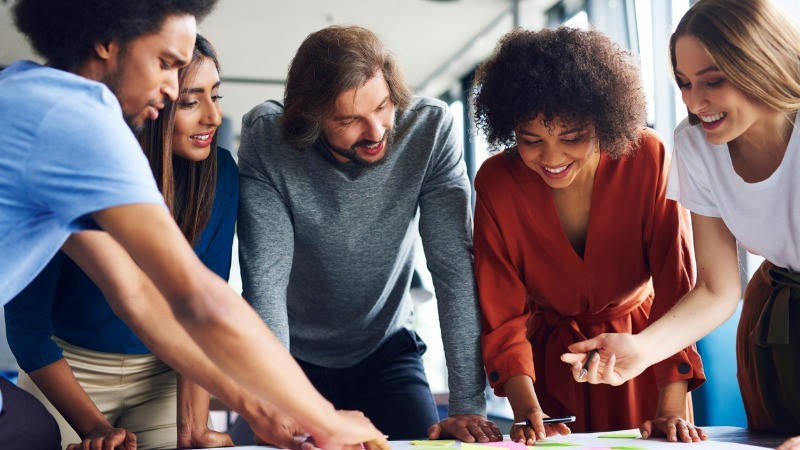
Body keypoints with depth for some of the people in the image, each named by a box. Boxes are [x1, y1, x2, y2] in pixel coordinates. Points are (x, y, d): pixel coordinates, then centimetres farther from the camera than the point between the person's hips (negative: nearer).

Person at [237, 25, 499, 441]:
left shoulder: (431, 128, -21)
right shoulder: (266, 139, -22)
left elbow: (455, 268, -23)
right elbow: (265, 278, -27)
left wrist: (468, 405, -28)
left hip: (385, 351, 1)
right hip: (295, 357, 0)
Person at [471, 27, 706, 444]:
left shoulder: (648, 159, -22)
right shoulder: (496, 181, -19)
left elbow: (676, 286, -21)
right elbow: (501, 315, -17)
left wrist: (672, 409, -29)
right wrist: (527, 411, -31)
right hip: (551, 360, 0)